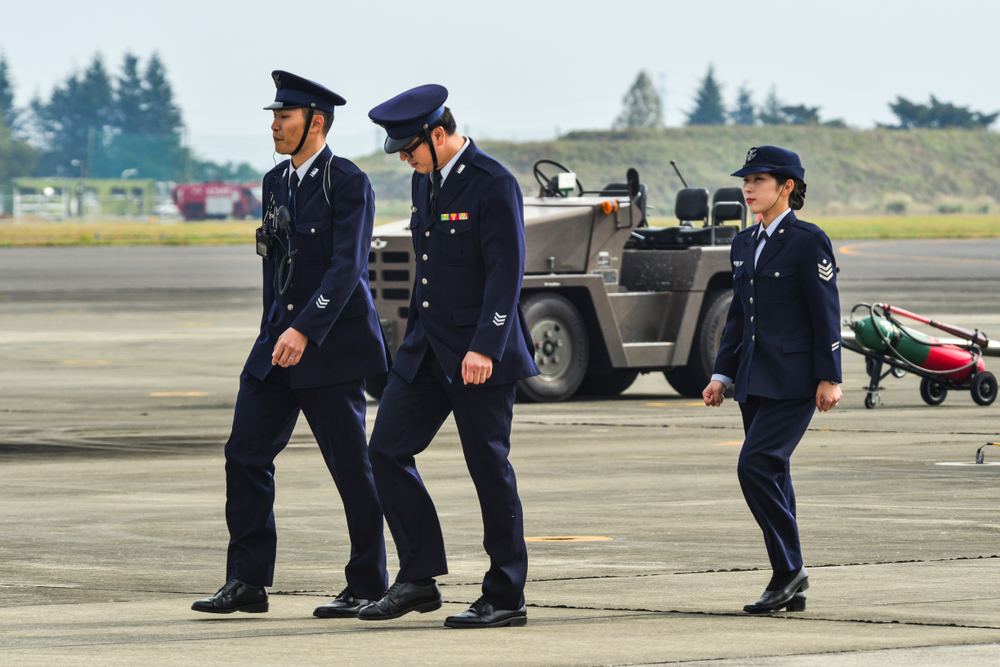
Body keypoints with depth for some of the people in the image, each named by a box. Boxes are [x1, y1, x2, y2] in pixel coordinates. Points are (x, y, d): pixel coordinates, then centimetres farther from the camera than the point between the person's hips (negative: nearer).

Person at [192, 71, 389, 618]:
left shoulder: (348, 184, -11)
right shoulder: (276, 182, 13)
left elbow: (347, 266, -19)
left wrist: (305, 332, -27)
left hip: (330, 346, -7)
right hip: (279, 343, 7)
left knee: (351, 466, -1)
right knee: (246, 454, 0)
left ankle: (367, 587, 9)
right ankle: (247, 582, 3)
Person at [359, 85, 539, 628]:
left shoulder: (493, 184, -14)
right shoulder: (426, 180, 12)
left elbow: (506, 271, -18)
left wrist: (484, 347, -24)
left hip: (479, 354, -8)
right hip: (427, 348, 8)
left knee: (489, 470, -3)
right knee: (387, 451, 2)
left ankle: (506, 598, 5)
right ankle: (419, 578, 9)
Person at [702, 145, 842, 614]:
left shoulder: (808, 242, -7)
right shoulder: (744, 245, 15)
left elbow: (826, 313, -9)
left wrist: (828, 378, -13)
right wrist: (722, 374, 13)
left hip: (793, 379, -8)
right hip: (754, 380, 8)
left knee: (756, 464, -18)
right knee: (769, 474, 7)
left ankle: (788, 569, -9)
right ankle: (790, 588, 12)